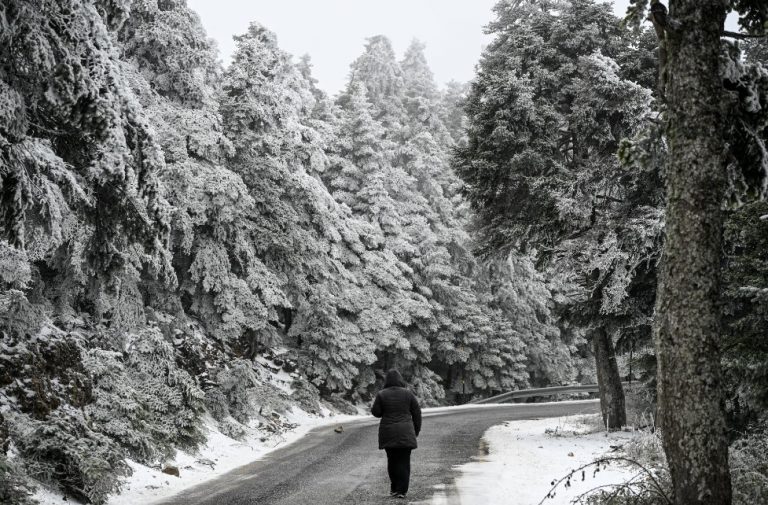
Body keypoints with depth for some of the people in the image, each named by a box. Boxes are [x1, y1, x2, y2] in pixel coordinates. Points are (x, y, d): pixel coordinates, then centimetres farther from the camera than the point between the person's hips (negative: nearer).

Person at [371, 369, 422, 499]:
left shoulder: (381, 394, -3)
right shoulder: (408, 393, -1)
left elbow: (375, 412, 0)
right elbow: (417, 413, 2)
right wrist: (416, 430, 12)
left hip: (388, 433, 1)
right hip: (405, 433, -1)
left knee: (392, 460, 14)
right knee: (404, 461, 2)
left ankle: (394, 488, 19)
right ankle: (401, 490, -2)